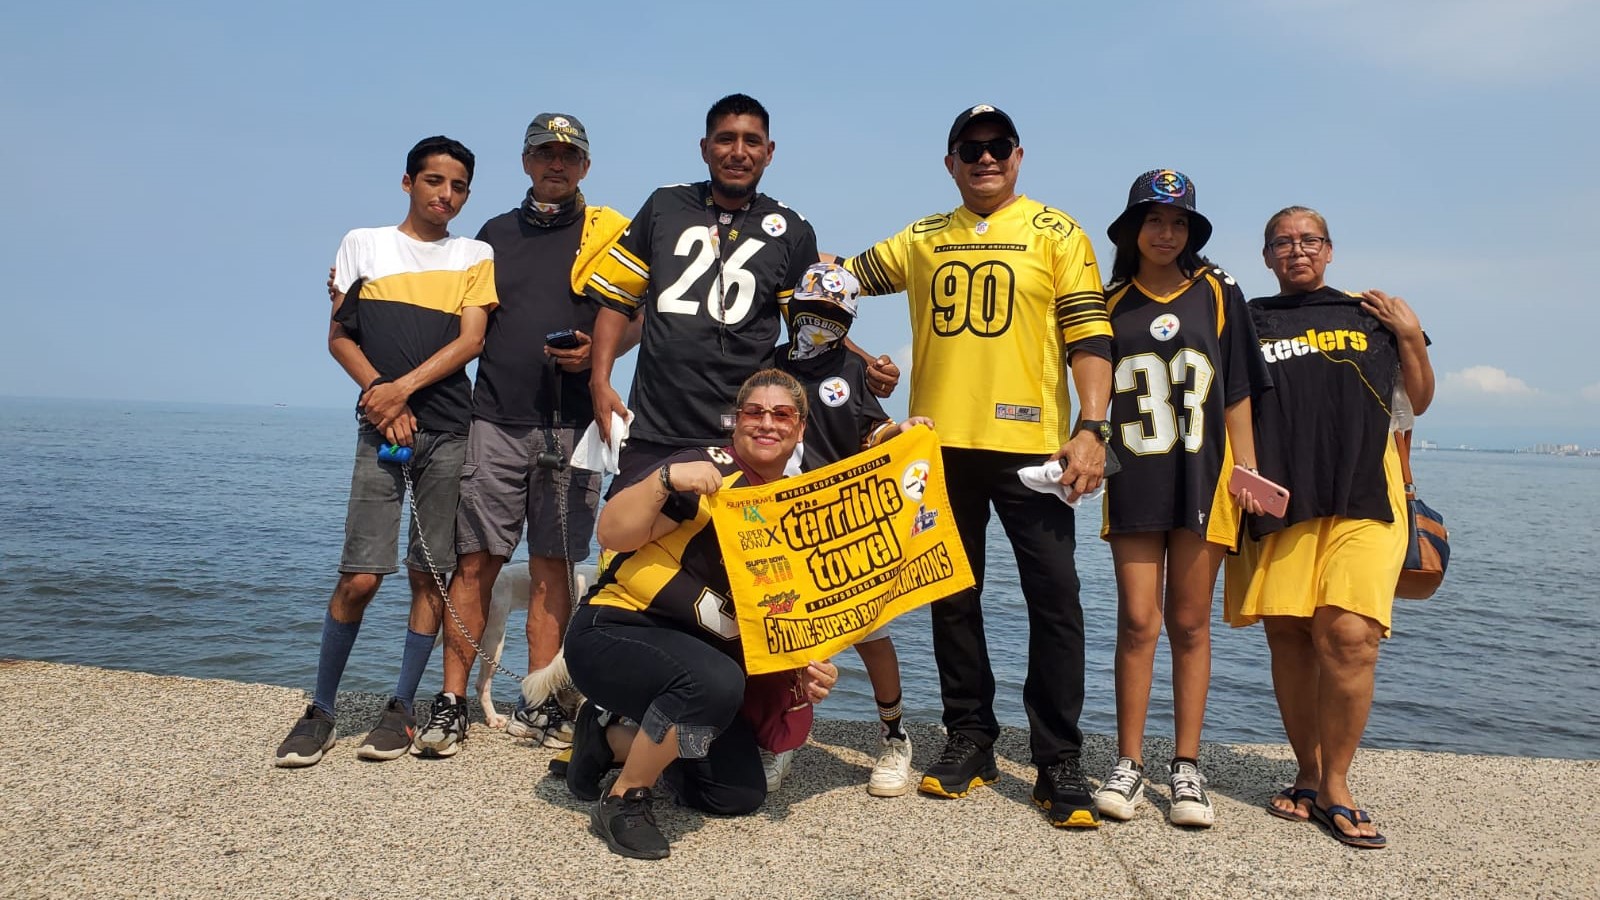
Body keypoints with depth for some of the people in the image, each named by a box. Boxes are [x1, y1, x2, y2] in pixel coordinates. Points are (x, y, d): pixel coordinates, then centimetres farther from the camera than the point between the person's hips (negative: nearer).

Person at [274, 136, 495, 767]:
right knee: (360, 576, -7)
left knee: (430, 575, 2)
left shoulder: (474, 256, 12)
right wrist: (378, 393, -7)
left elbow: (471, 340, 0)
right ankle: (321, 709, 7)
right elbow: (339, 337, 9)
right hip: (383, 429, -1)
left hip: (451, 431, 1)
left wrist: (403, 388, -11)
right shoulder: (363, 244, 13)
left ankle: (402, 708, 13)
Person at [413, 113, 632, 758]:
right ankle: (451, 703, 6)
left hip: (570, 423, -1)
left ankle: (538, 705, 10)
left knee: (553, 565, 3)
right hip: (496, 418, 2)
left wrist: (594, 351, -12)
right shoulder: (495, 233, 17)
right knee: (476, 561, -1)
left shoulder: (608, 232, 9)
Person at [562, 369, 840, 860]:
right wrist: (666, 477, -35)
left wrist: (810, 666, -5)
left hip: (696, 655, 8)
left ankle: (613, 737, 20)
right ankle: (623, 802, -14)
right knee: (716, 682, -37)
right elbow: (612, 534, -22)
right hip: (613, 632, -7)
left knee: (741, 794, 4)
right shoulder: (708, 471, -13)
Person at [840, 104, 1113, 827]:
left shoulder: (1056, 233, 5)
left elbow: (1089, 336, -2)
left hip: (1029, 442, -3)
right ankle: (968, 738, 23)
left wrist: (1092, 428, -11)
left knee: (1054, 596, -4)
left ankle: (1060, 762, 6)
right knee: (954, 596, 9)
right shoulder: (922, 240, 14)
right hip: (941, 443, 4)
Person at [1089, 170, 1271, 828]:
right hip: (1133, 479, 0)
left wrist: (1248, 467, 0)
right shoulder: (1110, 303, 9)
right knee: (1138, 621, -3)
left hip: (1202, 476, 0)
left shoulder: (1218, 293, 8)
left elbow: (1237, 390, 6)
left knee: (1190, 623, 5)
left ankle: (1186, 767, 13)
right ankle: (1128, 765, 6)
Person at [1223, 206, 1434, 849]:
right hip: (1280, 500, 1)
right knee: (1288, 636, 2)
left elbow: (1417, 403, 20)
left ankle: (1335, 785, 1)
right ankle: (1309, 777, 18)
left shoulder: (1370, 315, 17)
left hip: (1362, 496, 0)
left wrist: (1411, 337, 8)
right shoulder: (1248, 322, 14)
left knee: (1349, 637, -14)